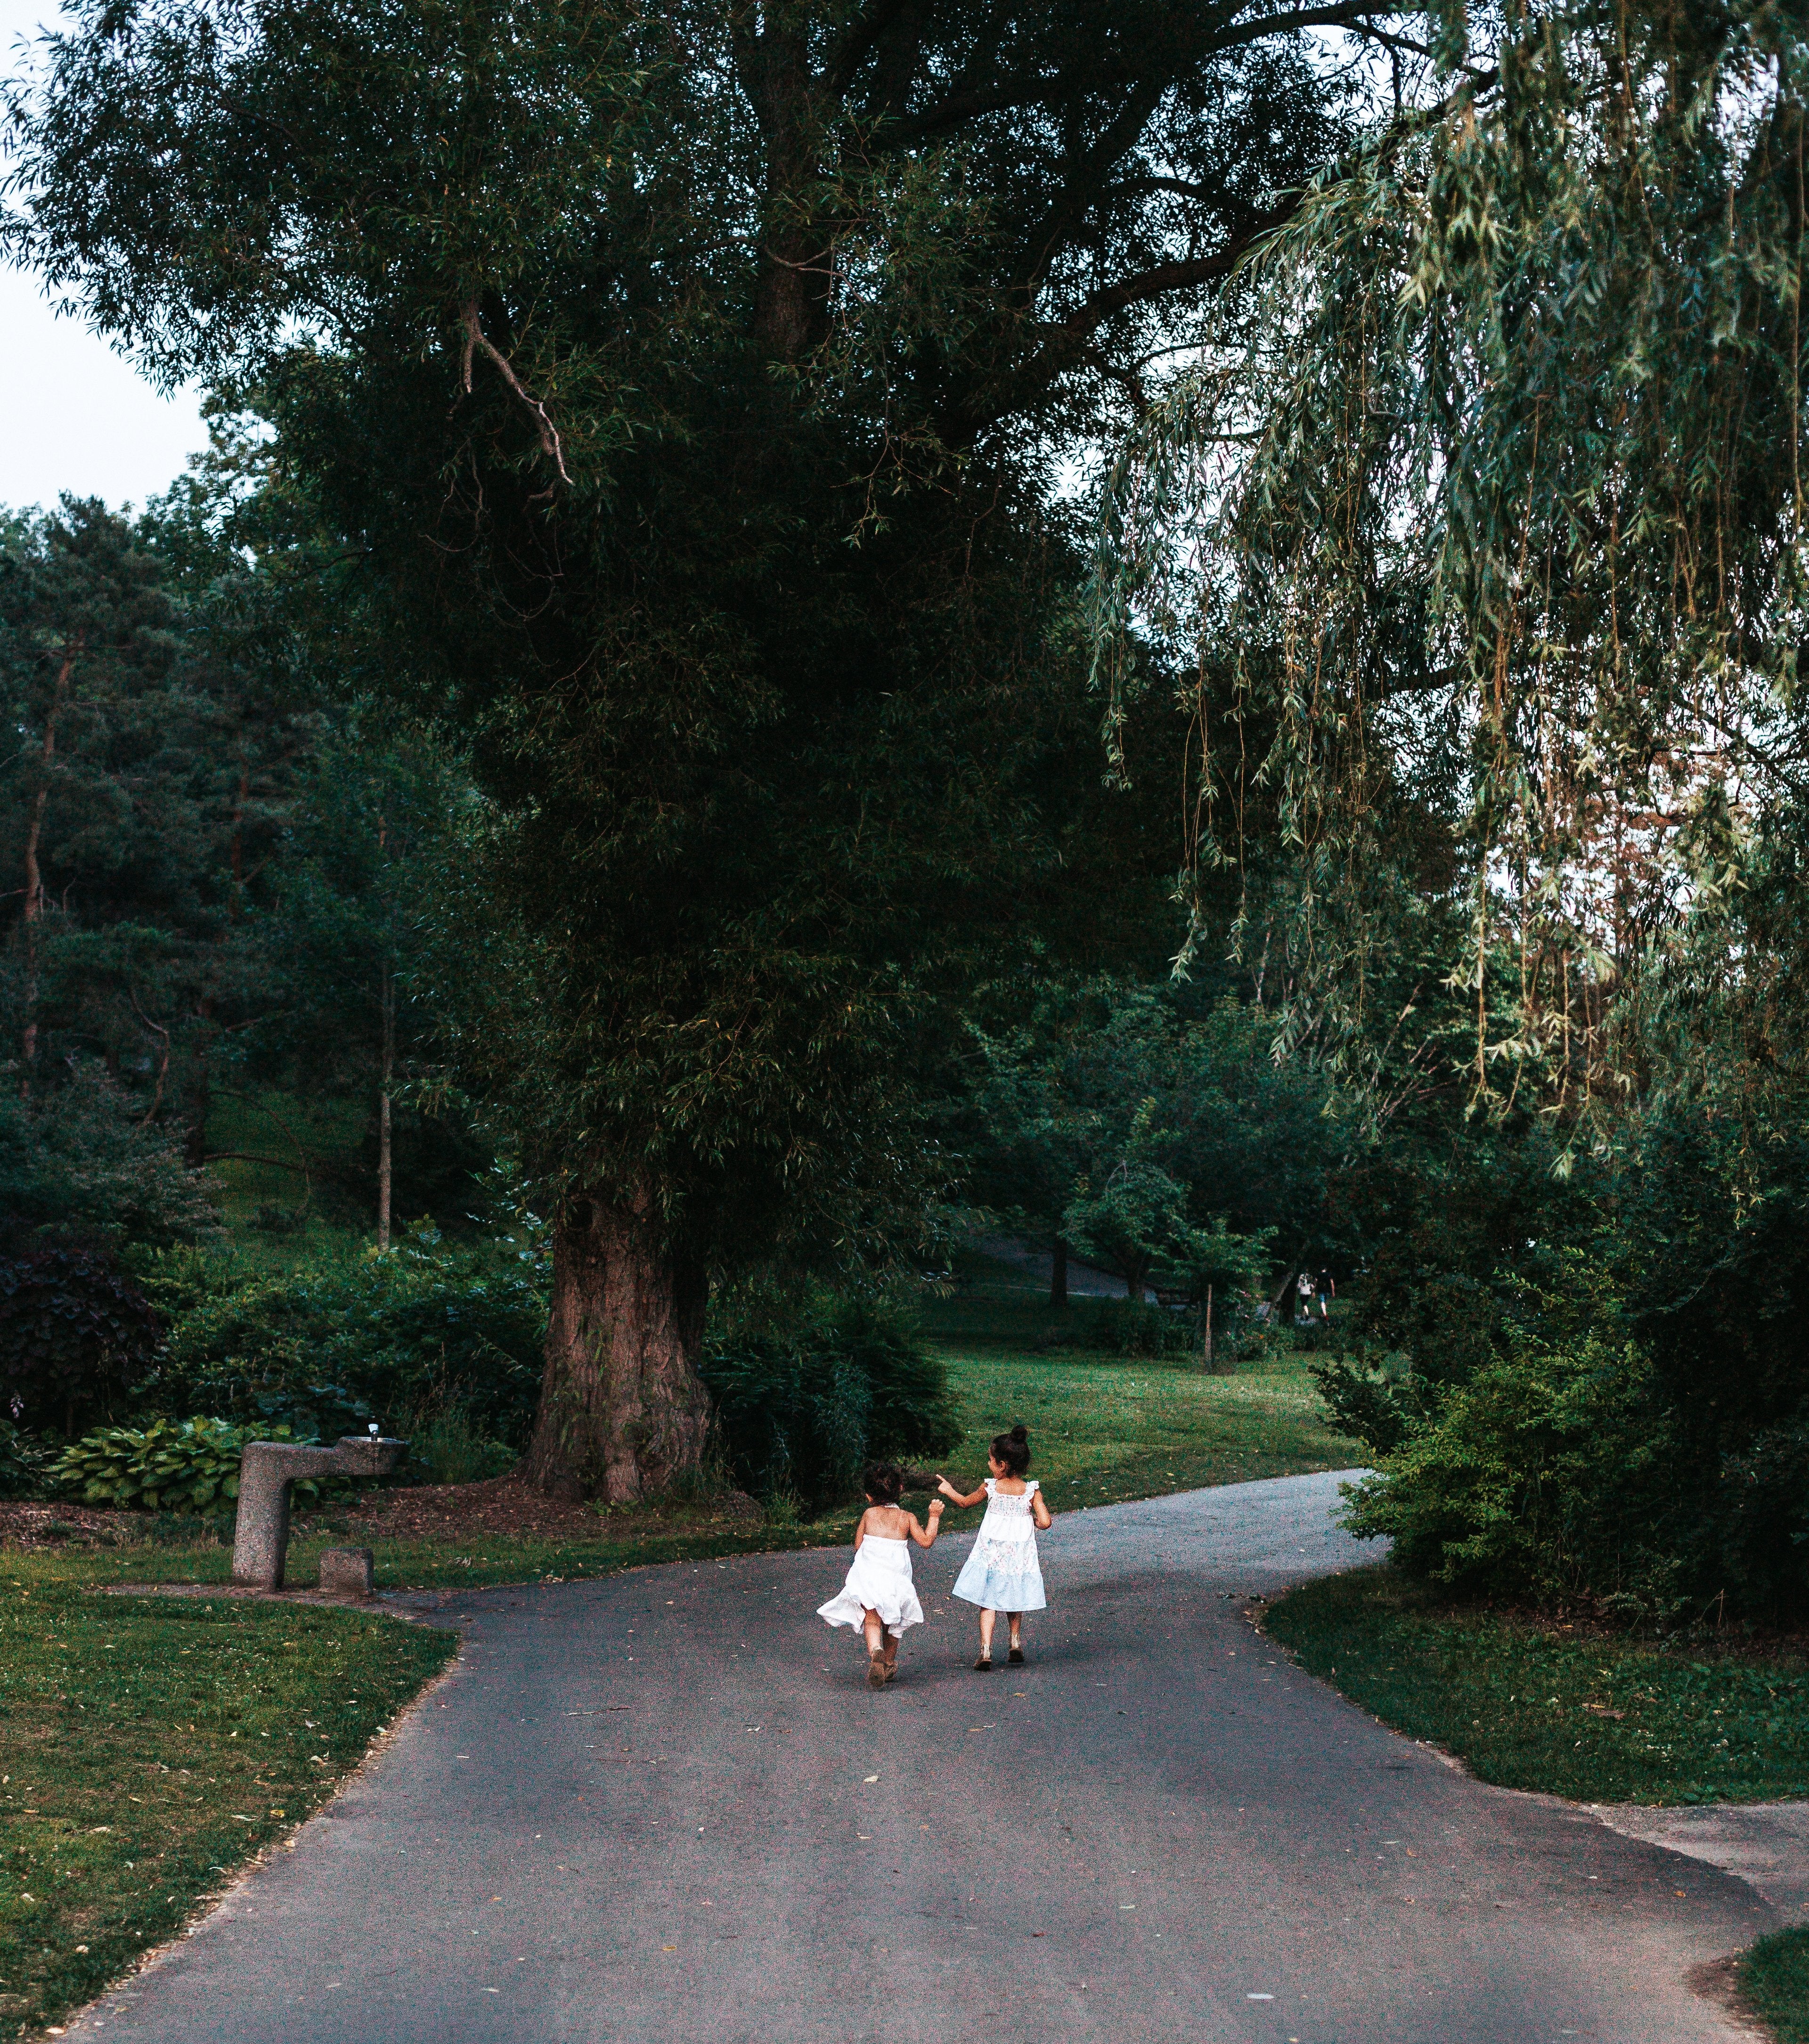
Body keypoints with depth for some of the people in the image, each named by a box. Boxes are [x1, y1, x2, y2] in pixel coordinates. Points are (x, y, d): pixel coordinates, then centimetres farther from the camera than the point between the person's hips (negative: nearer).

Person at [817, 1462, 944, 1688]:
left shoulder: (869, 1514, 8)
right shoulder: (907, 1517, 8)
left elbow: (858, 1547, 10)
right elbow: (926, 1541, 1)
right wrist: (934, 1516, 11)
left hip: (869, 1574, -2)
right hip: (898, 1579, 2)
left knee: (872, 1619, -7)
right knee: (893, 1622, 21)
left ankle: (875, 1651, -36)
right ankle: (890, 1665, 28)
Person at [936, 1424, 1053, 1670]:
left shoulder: (990, 1488, -8)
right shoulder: (1032, 1491, -9)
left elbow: (965, 1503, 9)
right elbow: (1046, 1522, -16)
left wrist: (949, 1491, 25)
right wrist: (1032, 1521, 6)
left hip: (991, 1553, -1)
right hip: (1020, 1556, 1)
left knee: (988, 1603, 3)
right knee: (1014, 1602, 22)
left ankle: (986, 1652, -9)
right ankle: (1016, 1645, 25)